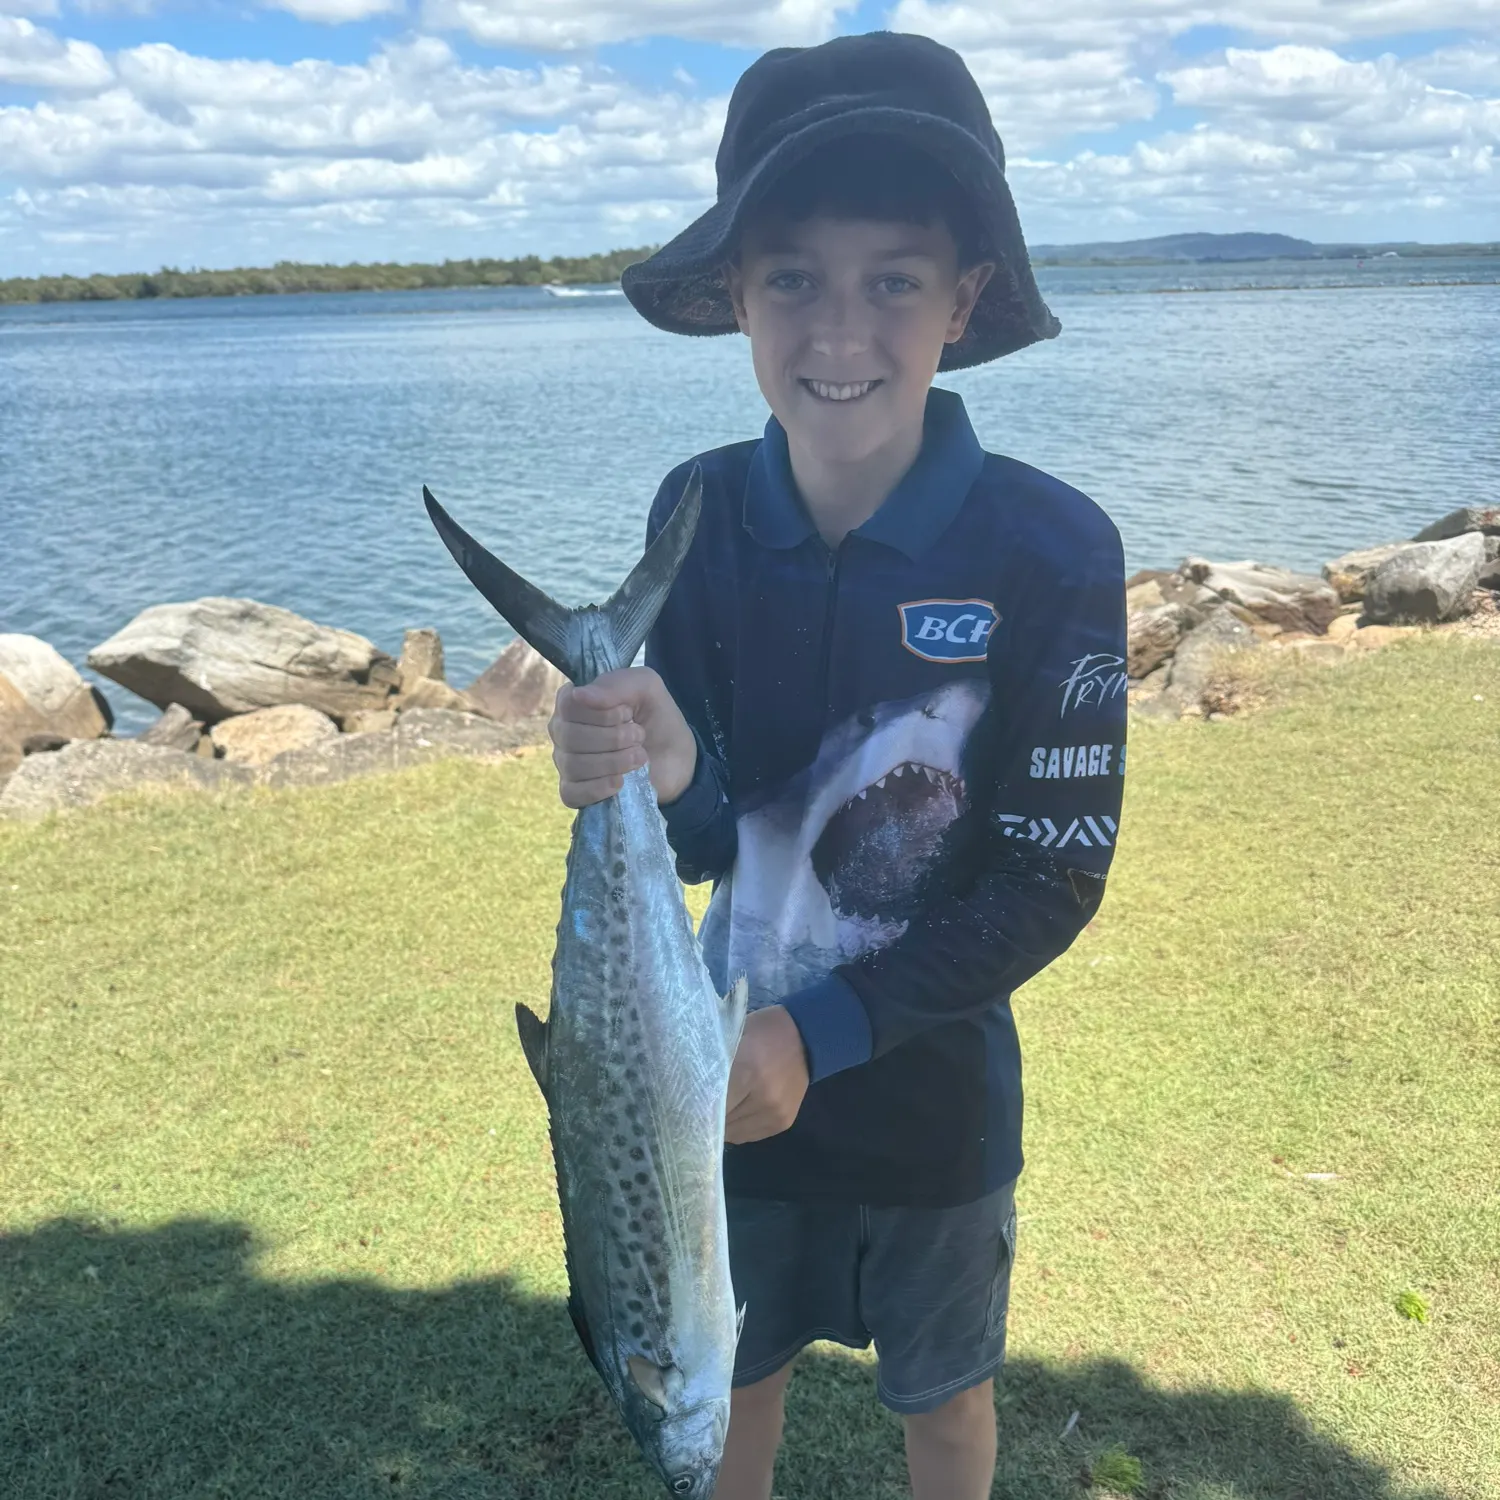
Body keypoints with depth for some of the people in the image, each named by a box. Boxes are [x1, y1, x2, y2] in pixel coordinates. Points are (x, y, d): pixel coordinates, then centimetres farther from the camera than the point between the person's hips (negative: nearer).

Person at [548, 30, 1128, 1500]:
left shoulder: (1051, 549, -23)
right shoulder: (699, 513, -15)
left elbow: (1054, 881, -17)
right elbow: (711, 839, -13)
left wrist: (819, 1035, -22)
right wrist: (660, 779, -36)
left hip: (932, 1086, -2)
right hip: (729, 1064, 2)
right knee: (729, 1372, 26)